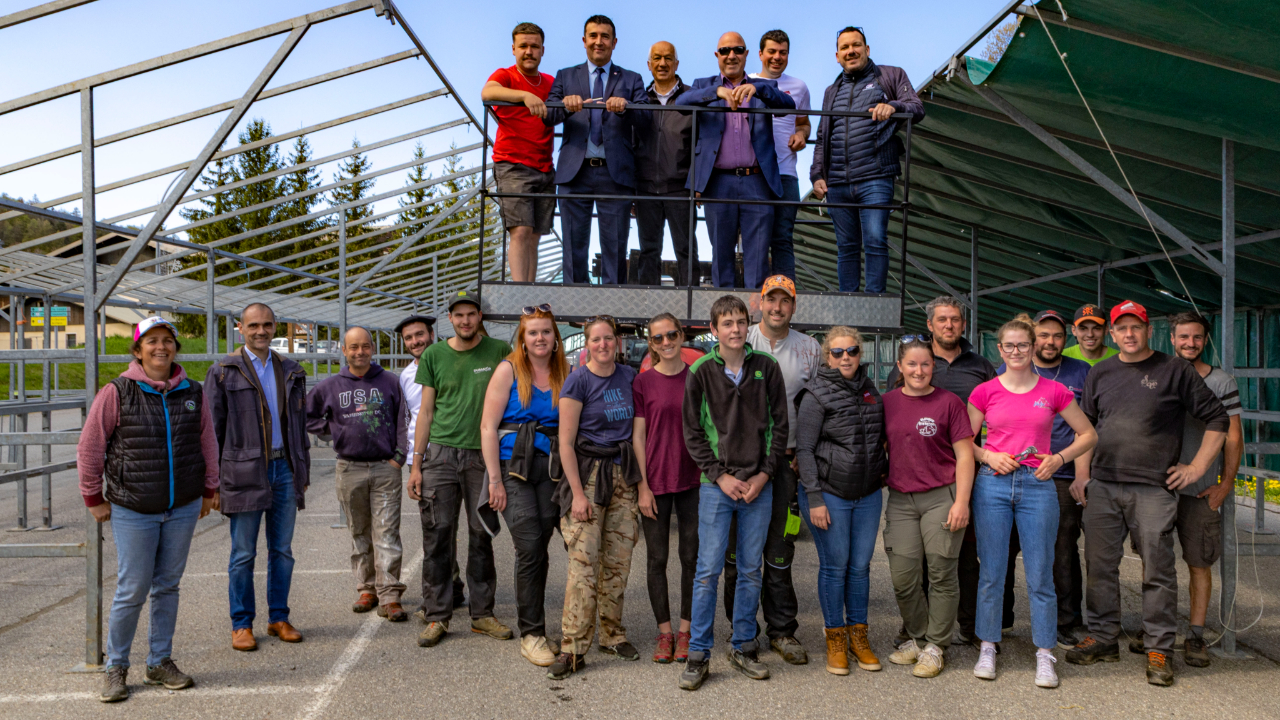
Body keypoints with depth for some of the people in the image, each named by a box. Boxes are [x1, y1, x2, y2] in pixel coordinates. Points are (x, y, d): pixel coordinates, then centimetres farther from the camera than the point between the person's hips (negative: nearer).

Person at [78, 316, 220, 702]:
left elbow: (208, 443, 14)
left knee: (168, 586, 11)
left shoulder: (192, 393, 4)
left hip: (183, 507, 3)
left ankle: (160, 663, 25)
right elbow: (89, 449, -1)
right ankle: (116, 668, 19)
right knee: (132, 590, 0)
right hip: (133, 510, -3)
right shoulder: (117, 393, -6)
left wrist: (209, 490, 15)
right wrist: (94, 499, 1)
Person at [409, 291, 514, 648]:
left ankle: (482, 613, 17)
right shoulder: (434, 355, 5)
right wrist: (416, 464, 3)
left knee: (482, 536, 6)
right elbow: (426, 412, 7)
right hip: (441, 453, 0)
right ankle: (436, 616, 11)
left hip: (483, 454, 0)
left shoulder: (500, 352, 2)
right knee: (438, 535, 1)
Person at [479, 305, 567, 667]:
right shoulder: (509, 370, 1)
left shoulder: (566, 374, 10)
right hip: (514, 467, -3)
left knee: (539, 547, 4)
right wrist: (495, 480, -8)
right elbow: (488, 427, -3)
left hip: (552, 469, 3)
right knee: (530, 548, -8)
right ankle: (531, 634, 4)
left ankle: (533, 629, 20)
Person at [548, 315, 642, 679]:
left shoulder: (629, 376, 8)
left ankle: (612, 635, 22)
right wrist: (578, 493, -13)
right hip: (587, 472, -5)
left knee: (618, 560, 7)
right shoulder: (578, 380, -7)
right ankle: (573, 649, -3)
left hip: (624, 474, 5)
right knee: (584, 561, -9)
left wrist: (640, 476, 9)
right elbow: (566, 442, -9)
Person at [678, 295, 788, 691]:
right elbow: (693, 432, 0)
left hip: (759, 484, 2)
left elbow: (780, 424, 5)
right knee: (708, 569, 0)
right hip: (716, 484, -2)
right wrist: (720, 475, -8)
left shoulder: (766, 367, 3)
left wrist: (765, 473, -4)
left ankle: (744, 647, 24)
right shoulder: (701, 370, -1)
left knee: (751, 569, 10)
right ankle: (698, 654, 10)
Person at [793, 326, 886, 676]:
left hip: (868, 495, 5)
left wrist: (884, 470, 10)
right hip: (829, 494, -5)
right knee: (835, 566, 2)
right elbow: (804, 450, -10)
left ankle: (858, 635, 24)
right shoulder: (817, 395, -8)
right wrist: (814, 499, -14)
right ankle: (836, 640, 17)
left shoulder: (870, 389, 9)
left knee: (860, 566, 9)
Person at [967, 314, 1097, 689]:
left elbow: (1088, 435, 12)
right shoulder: (985, 392, 3)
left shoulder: (1054, 391, 4)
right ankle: (987, 648, 18)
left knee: (1040, 576, 4)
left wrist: (1060, 458, -2)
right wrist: (988, 457, -7)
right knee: (991, 573, 6)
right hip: (992, 485, 0)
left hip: (1037, 486, 0)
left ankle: (1045, 656, 15)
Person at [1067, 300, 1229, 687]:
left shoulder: (1175, 370, 2)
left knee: (1158, 571, 1)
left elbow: (1217, 418, 4)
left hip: (1154, 489, -4)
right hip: (1102, 488, 4)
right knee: (1100, 565, 7)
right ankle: (1103, 639, 20)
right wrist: (1081, 475, 12)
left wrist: (1197, 467, -1)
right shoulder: (1100, 374, 13)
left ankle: (1159, 649, 12)